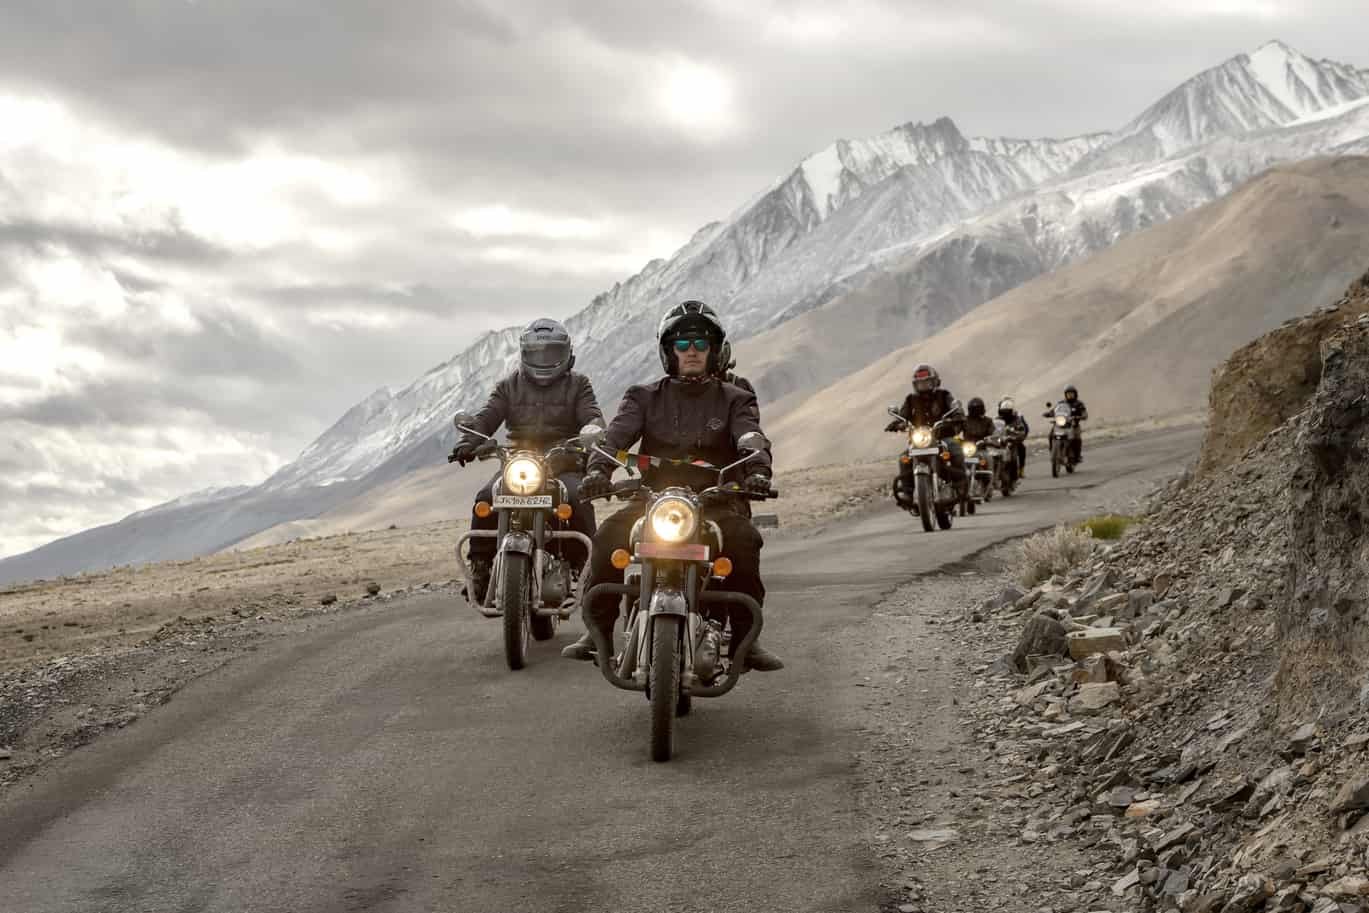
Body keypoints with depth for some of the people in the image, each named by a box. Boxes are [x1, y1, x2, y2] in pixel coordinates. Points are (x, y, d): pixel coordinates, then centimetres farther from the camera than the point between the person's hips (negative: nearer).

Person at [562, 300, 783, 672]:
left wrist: (758, 471, -32)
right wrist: (598, 469, -27)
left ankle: (745, 638, -22)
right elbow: (618, 434, -4)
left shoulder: (734, 400, 12)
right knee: (609, 536, -27)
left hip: (715, 502, -1)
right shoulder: (645, 398, 14)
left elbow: (751, 438, -8)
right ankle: (597, 633, -17)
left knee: (743, 539, -32)